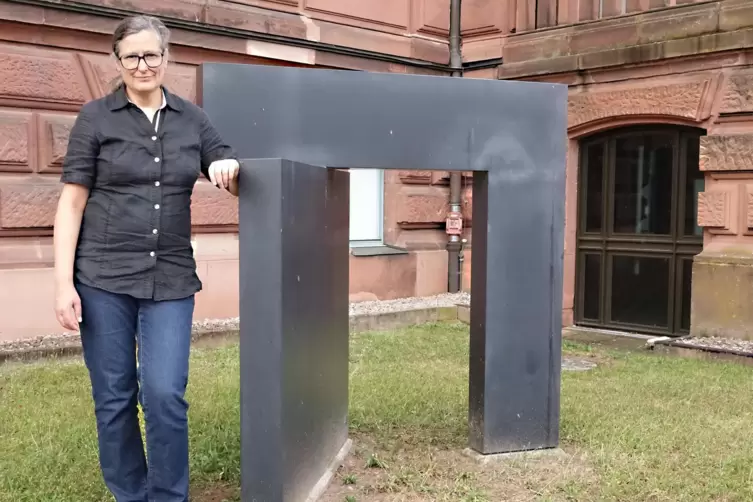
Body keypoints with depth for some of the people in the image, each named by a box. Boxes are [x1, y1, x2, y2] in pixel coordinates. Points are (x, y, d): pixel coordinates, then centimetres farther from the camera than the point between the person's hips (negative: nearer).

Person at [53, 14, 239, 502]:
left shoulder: (192, 118, 8)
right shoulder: (96, 117, 2)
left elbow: (234, 183, 12)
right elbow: (72, 202, 0)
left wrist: (231, 170, -14)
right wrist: (64, 282, -7)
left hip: (171, 279, 1)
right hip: (103, 277, -1)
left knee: (165, 395, -4)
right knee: (113, 399, 6)